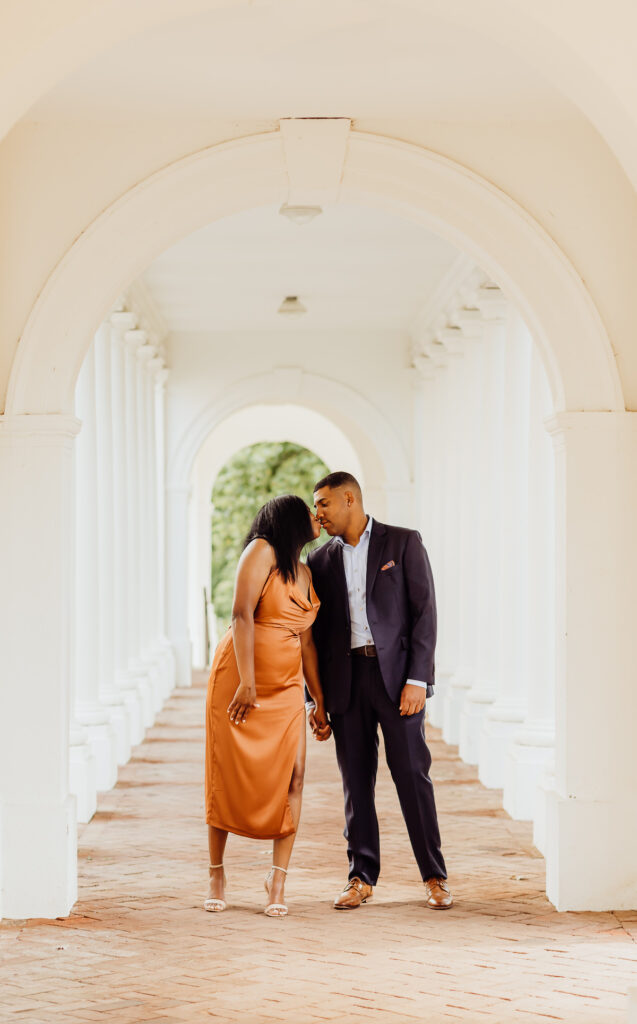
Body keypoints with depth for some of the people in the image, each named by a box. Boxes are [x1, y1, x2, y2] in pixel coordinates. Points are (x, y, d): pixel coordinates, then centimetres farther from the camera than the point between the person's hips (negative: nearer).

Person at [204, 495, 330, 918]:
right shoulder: (262, 551, -7)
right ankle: (217, 874, 13)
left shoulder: (305, 573, 15)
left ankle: (278, 878, -2)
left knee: (292, 776, -8)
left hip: (286, 685, 6)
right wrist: (247, 683, -22)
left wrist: (320, 703, 14)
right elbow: (242, 615, -16)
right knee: (228, 778, 0)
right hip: (240, 678, -6)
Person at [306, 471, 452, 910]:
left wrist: (417, 680, -12)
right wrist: (316, 700, 9)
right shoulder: (322, 561, 13)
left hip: (397, 674, -3)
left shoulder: (404, 543, 2)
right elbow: (318, 633, 15)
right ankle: (362, 878, 11)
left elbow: (424, 612, -3)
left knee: (412, 773, -4)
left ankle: (435, 877, 4)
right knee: (356, 779, 3)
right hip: (346, 679, 4)